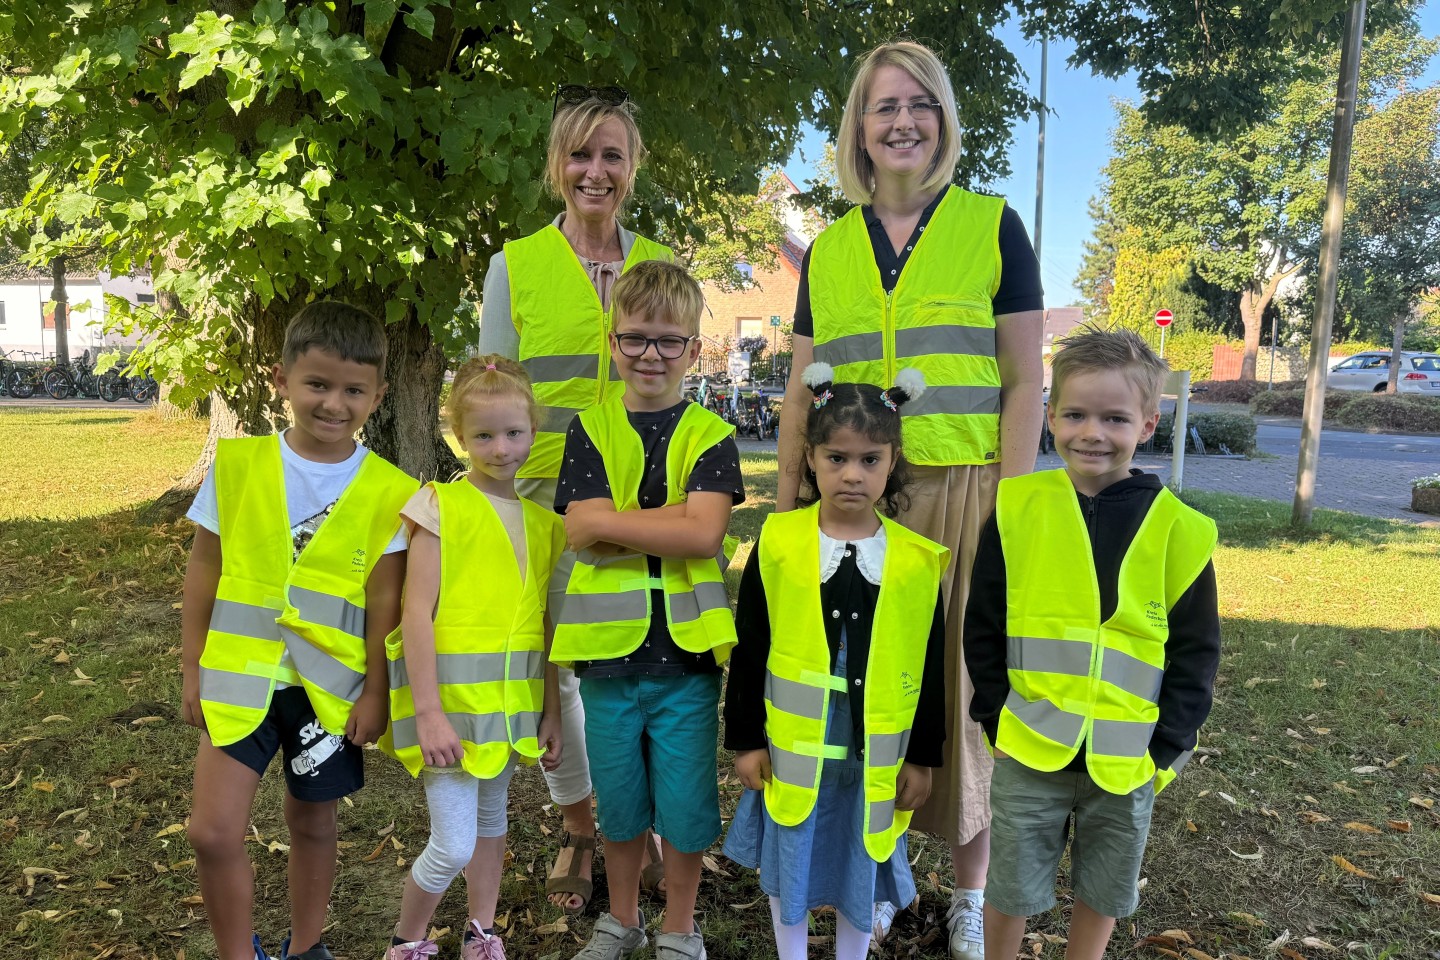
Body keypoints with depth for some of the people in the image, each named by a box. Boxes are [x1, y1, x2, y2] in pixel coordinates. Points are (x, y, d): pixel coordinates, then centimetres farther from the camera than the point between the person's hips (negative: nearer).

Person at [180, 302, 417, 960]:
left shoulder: (388, 493, -8)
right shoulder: (237, 465, -4)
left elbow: (384, 601, -5)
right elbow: (203, 572, 3)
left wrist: (375, 690, -3)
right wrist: (192, 668, 4)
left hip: (330, 683, 0)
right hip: (241, 674, 1)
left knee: (312, 821, 15)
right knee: (214, 831, -3)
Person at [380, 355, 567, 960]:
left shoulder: (542, 523, 6)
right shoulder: (441, 506, -9)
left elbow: (545, 626, 9)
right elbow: (417, 611, -13)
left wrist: (551, 712, 10)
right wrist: (428, 711, -18)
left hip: (512, 701, 5)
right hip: (449, 696, -5)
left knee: (491, 817, 19)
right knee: (453, 845, -3)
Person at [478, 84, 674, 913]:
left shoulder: (663, 268, 9)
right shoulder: (515, 266, 3)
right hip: (547, 494, 0)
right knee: (552, 665, 5)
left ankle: (648, 825, 24)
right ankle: (579, 832, 27)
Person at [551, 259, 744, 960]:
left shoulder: (709, 434, -1)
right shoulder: (591, 428, 3)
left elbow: (702, 536, -15)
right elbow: (580, 532, -10)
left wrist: (613, 522, -15)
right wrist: (673, 520, -15)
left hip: (686, 648, -1)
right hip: (608, 646, 1)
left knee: (685, 800, 10)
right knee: (619, 800, 17)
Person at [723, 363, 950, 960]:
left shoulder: (917, 560, -6)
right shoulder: (778, 542, -8)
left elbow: (929, 666, 1)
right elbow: (749, 650, -3)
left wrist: (923, 755, 3)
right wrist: (745, 738, -1)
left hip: (874, 755, 1)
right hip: (791, 748, 0)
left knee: (859, 873, 17)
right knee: (787, 868, 16)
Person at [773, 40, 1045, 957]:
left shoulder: (992, 225, 2)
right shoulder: (827, 251, 10)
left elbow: (1025, 383, -1)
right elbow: (802, 392, 12)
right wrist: (785, 511, 7)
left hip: (962, 492, -2)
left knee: (967, 682, 5)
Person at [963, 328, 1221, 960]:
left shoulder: (1178, 529, -6)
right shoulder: (1018, 509, -7)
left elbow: (1196, 651, 0)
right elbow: (982, 627, 0)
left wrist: (1165, 746, -5)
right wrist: (998, 717, -4)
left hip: (1127, 760, 1)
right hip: (1029, 752, 0)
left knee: (1103, 895, 20)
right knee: (1011, 889, 14)